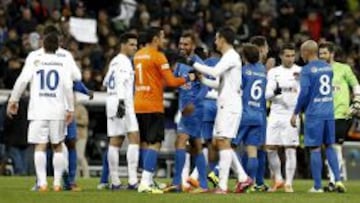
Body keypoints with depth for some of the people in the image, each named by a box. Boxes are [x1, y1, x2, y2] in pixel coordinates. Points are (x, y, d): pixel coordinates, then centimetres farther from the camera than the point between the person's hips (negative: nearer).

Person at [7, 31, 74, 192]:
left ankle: (42, 182, -13)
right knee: (57, 146, 11)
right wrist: (70, 109, 2)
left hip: (38, 110, -1)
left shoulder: (34, 58, 2)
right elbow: (68, 85, -3)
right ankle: (57, 182, 8)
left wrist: (13, 100, 1)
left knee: (40, 146, -2)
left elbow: (23, 79, -6)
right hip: (58, 109, 1)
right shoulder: (64, 61, 3)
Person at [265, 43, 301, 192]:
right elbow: (267, 95, 6)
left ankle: (289, 183, 1)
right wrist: (275, 92, -17)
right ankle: (278, 179, 18)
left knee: (290, 149, -5)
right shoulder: (273, 72, 11)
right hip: (275, 114, 3)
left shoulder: (300, 72, 3)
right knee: (270, 148, 2)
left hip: (292, 114, -3)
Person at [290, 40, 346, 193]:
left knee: (315, 149, 0)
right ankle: (338, 179, 2)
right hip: (329, 112, 6)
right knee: (329, 146, 15)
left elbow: (304, 92, -15)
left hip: (314, 114, -6)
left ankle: (317, 186, 2)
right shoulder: (328, 67, 11)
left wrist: (296, 113, -8)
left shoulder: (307, 70, -9)